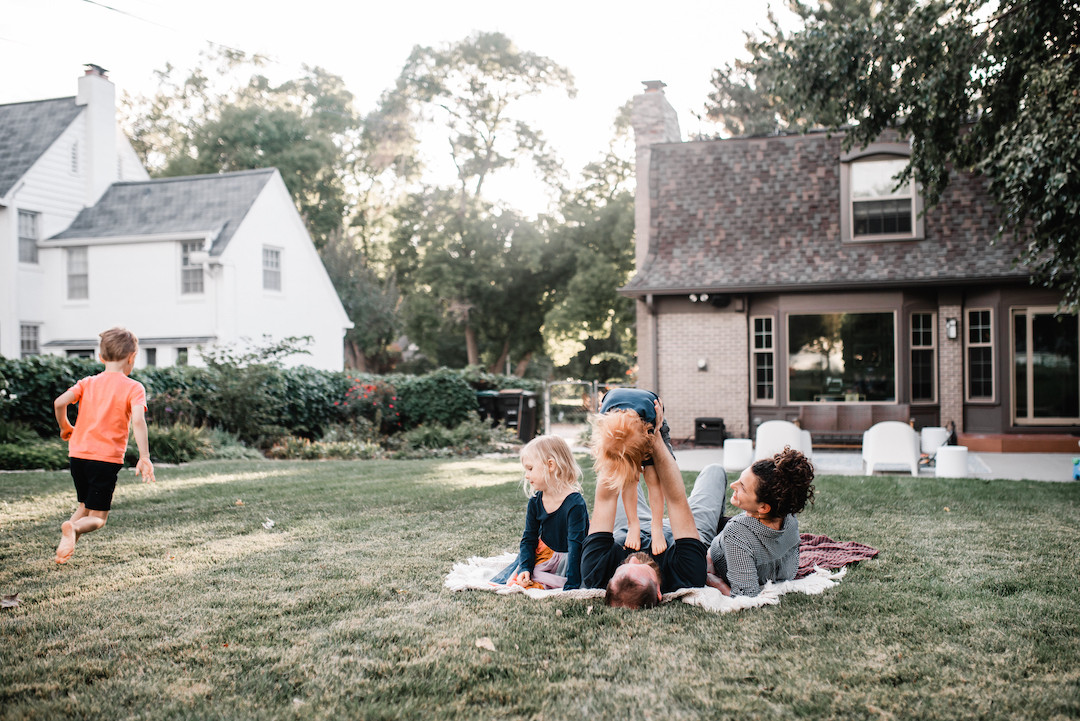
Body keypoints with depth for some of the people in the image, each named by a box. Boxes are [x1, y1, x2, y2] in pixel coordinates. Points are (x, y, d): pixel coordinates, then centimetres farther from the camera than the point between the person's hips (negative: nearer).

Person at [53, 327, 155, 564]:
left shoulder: (88, 383, 8)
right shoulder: (133, 388, -4)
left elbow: (59, 403, -5)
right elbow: (137, 420, -19)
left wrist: (65, 427, 13)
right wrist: (144, 457, -20)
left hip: (78, 453, 5)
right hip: (107, 458, -5)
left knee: (85, 507, 23)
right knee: (98, 517, 3)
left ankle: (65, 546, 3)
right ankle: (73, 528, -28)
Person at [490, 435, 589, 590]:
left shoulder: (575, 503, -22)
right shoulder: (535, 503, -2)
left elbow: (576, 546, -25)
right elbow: (528, 539, 3)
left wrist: (571, 586, -29)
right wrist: (525, 568, -14)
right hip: (542, 556, 6)